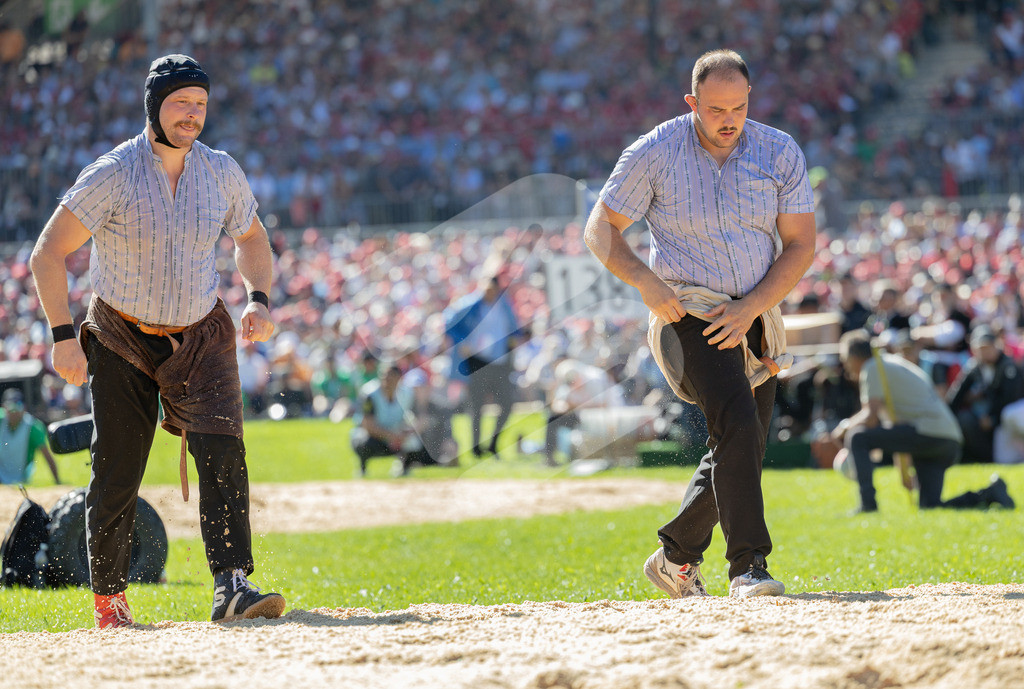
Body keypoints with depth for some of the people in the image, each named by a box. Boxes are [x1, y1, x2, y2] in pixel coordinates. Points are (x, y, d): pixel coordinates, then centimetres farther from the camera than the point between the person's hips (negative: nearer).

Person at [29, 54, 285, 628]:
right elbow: (48, 254, -15)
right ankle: (109, 596, 22)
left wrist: (260, 299, -3)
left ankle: (231, 586, -28)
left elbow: (251, 237, 15)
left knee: (221, 449, -19)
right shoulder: (112, 176, -17)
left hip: (201, 338, 2)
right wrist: (64, 338, -21)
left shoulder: (222, 172, -4)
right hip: (122, 341, -2)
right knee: (117, 474, 2)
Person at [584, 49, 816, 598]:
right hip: (690, 312, -5)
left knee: (739, 452, 10)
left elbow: (801, 245, 0)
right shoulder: (655, 154, -8)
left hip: (755, 319, 5)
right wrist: (646, 282, -19)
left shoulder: (780, 153, -1)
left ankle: (674, 558, 30)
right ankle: (748, 568, -28)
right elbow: (600, 229, -2)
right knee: (737, 426, -24)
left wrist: (750, 307, -14)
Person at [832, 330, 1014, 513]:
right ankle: (989, 494, -2)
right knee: (929, 506, 9)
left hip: (928, 433, -9)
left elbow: (871, 418, -9)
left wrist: (845, 427, 10)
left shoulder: (873, 368, 2)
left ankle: (867, 503, -15)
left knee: (857, 438, -5)